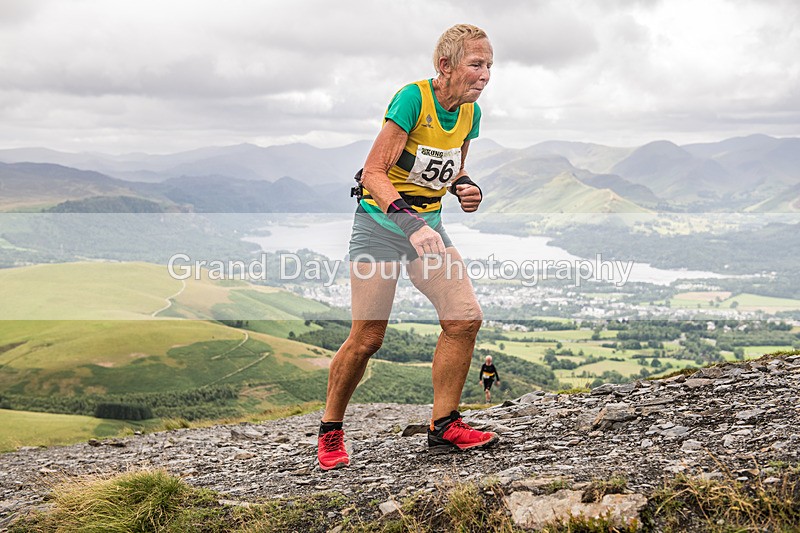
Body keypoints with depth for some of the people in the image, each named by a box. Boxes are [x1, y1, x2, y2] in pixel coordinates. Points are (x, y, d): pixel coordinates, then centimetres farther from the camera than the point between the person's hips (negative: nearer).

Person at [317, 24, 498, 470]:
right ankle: (330, 432, 15)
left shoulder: (470, 113, 2)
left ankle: (444, 426, 5)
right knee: (367, 338, -7)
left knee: (466, 319, -9)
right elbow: (374, 173, -24)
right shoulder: (413, 98, -19)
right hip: (381, 225, -6)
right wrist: (410, 224, -37)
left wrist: (466, 188, -4)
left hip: (428, 226, 6)